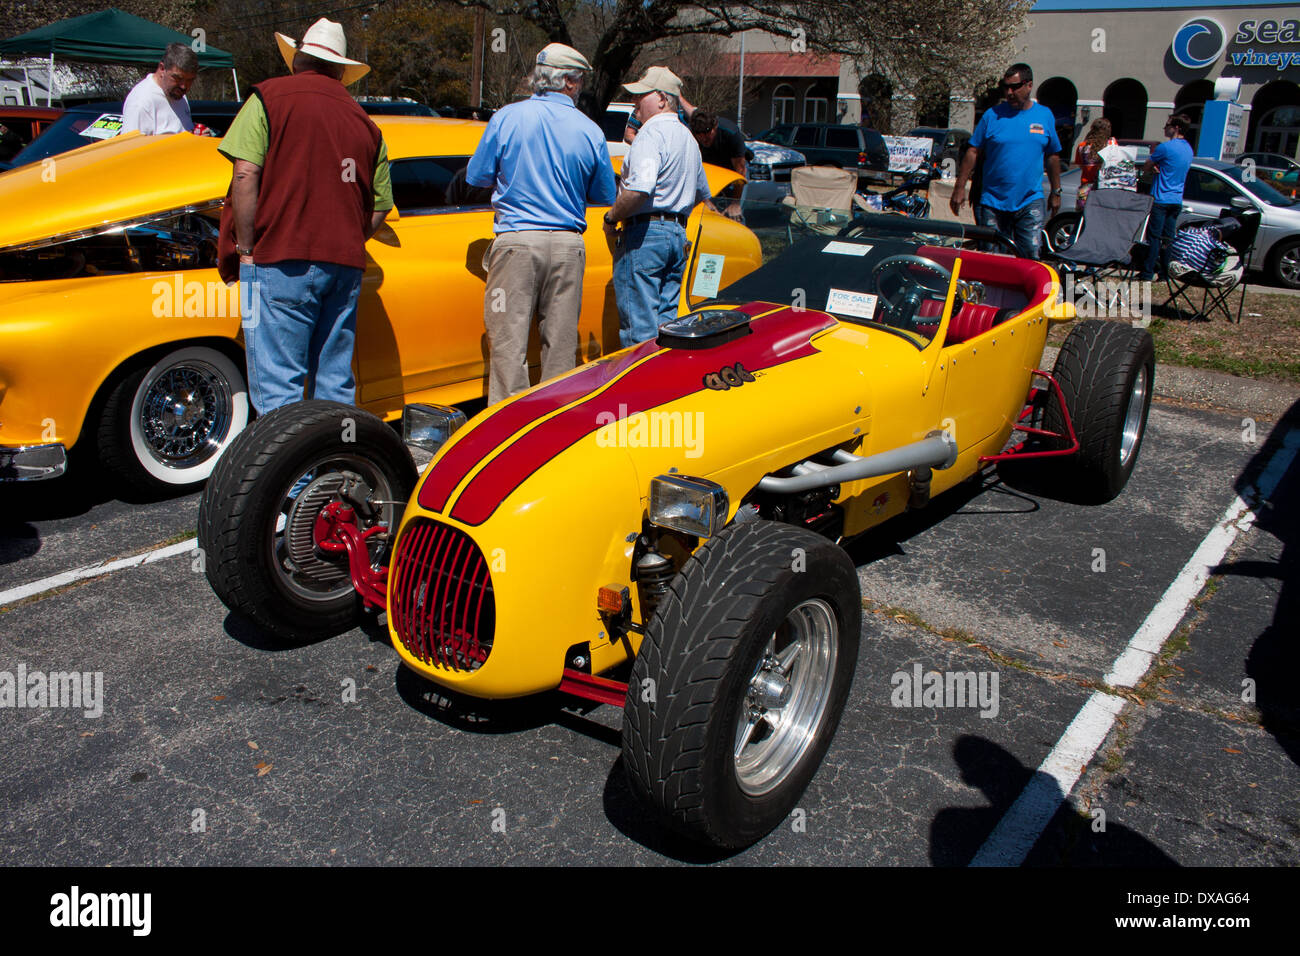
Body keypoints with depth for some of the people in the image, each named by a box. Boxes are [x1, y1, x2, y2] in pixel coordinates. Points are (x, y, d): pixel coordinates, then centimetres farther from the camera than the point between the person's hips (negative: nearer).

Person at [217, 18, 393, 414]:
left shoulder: (270, 97, 2)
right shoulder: (363, 121, 17)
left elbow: (246, 174, -9)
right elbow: (381, 203, 17)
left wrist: (246, 248, -4)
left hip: (281, 262, -5)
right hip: (345, 267, 5)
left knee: (277, 386, -4)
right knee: (334, 386, 12)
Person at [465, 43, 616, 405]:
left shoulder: (507, 118, -1)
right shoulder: (590, 131, 3)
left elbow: (476, 176, 6)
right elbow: (605, 196, 11)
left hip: (516, 241, -2)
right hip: (568, 245, 2)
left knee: (508, 341, 1)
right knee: (561, 342, 9)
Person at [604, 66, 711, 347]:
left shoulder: (652, 132, -11)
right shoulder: (688, 138, 20)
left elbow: (639, 188, -26)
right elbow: (702, 193, 32)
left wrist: (611, 218, -13)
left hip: (645, 233, -9)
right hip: (678, 234, 9)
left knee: (639, 326, -7)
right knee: (665, 321, 12)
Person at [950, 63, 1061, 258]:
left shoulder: (1045, 116, 8)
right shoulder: (992, 115, 1)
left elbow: (1052, 156, 15)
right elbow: (973, 152, 3)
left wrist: (1056, 192, 17)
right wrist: (959, 187, -3)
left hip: (1030, 201, 1)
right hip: (993, 201, -1)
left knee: (1031, 253, -8)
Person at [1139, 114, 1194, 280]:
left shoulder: (1165, 147, -14)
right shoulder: (1188, 149, 13)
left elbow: (1146, 168, -6)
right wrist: (1159, 167, 2)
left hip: (1160, 199, -7)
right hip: (1177, 200, 7)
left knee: (1154, 237, -3)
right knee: (1168, 238, 10)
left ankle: (1148, 272, -1)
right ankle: (1165, 272, 12)